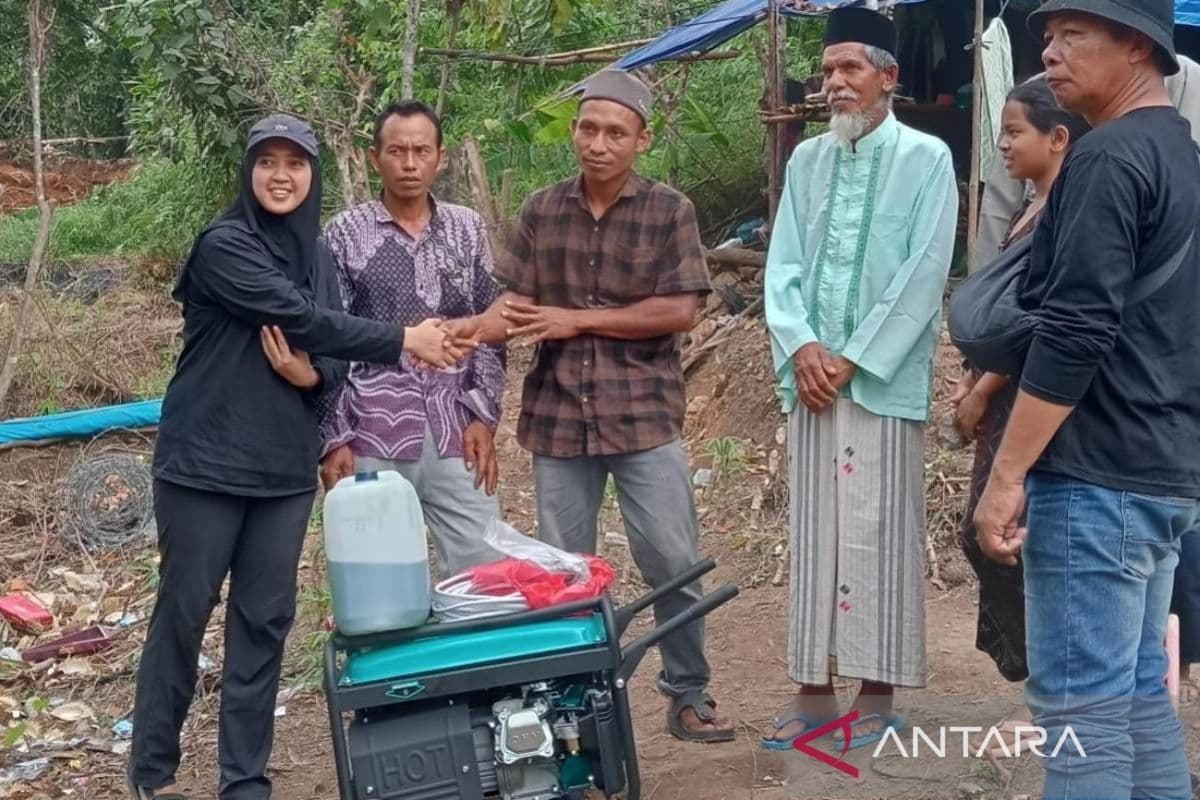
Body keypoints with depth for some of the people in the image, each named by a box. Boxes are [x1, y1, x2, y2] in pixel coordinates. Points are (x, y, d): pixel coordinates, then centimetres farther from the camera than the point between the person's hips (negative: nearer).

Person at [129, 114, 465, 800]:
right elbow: (303, 320, -20)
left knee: (266, 620, 7)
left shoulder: (319, 258, 11)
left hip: (285, 468, 5)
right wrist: (404, 342, -17)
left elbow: (332, 354, 10)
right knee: (184, 612, 5)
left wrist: (312, 375, -14)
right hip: (205, 462, -5)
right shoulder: (224, 245, -10)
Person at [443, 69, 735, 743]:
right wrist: (469, 328, -18)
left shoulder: (670, 211, -3)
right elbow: (517, 303, 3)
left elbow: (678, 311, -10)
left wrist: (577, 319, -11)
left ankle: (689, 695, 19)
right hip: (558, 417, 3)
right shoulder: (541, 212, 6)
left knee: (674, 563, 1)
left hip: (644, 415, -2)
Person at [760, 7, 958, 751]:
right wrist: (802, 346, -7)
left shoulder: (926, 158, -1)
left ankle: (879, 693, 10)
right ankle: (814, 688, 15)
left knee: (879, 534, 0)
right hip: (813, 373, 5)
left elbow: (924, 275, -8)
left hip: (883, 377, -4)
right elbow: (783, 265, 9)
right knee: (814, 534, 7)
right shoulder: (806, 160, 13)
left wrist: (854, 359, -11)